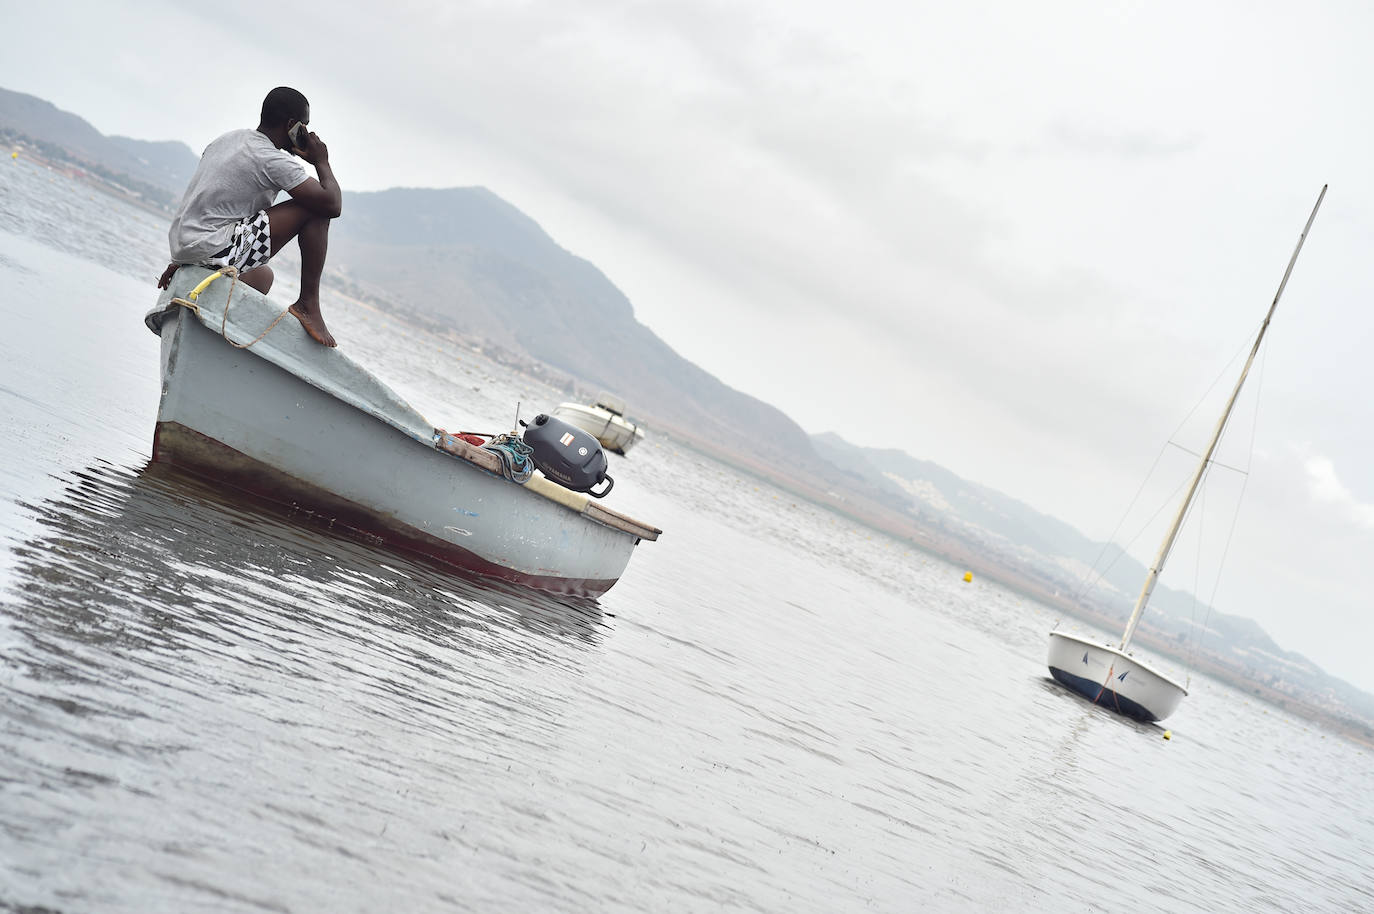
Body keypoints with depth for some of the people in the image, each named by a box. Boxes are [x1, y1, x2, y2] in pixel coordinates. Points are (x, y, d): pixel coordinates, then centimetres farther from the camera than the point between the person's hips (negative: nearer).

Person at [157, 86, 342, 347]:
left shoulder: (228, 139, 16)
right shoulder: (274, 161, -11)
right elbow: (332, 205, -15)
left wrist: (180, 258, 31)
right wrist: (322, 162, 4)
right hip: (213, 251, -10)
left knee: (262, 276, 39)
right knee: (315, 208, -8)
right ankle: (308, 304, -6)